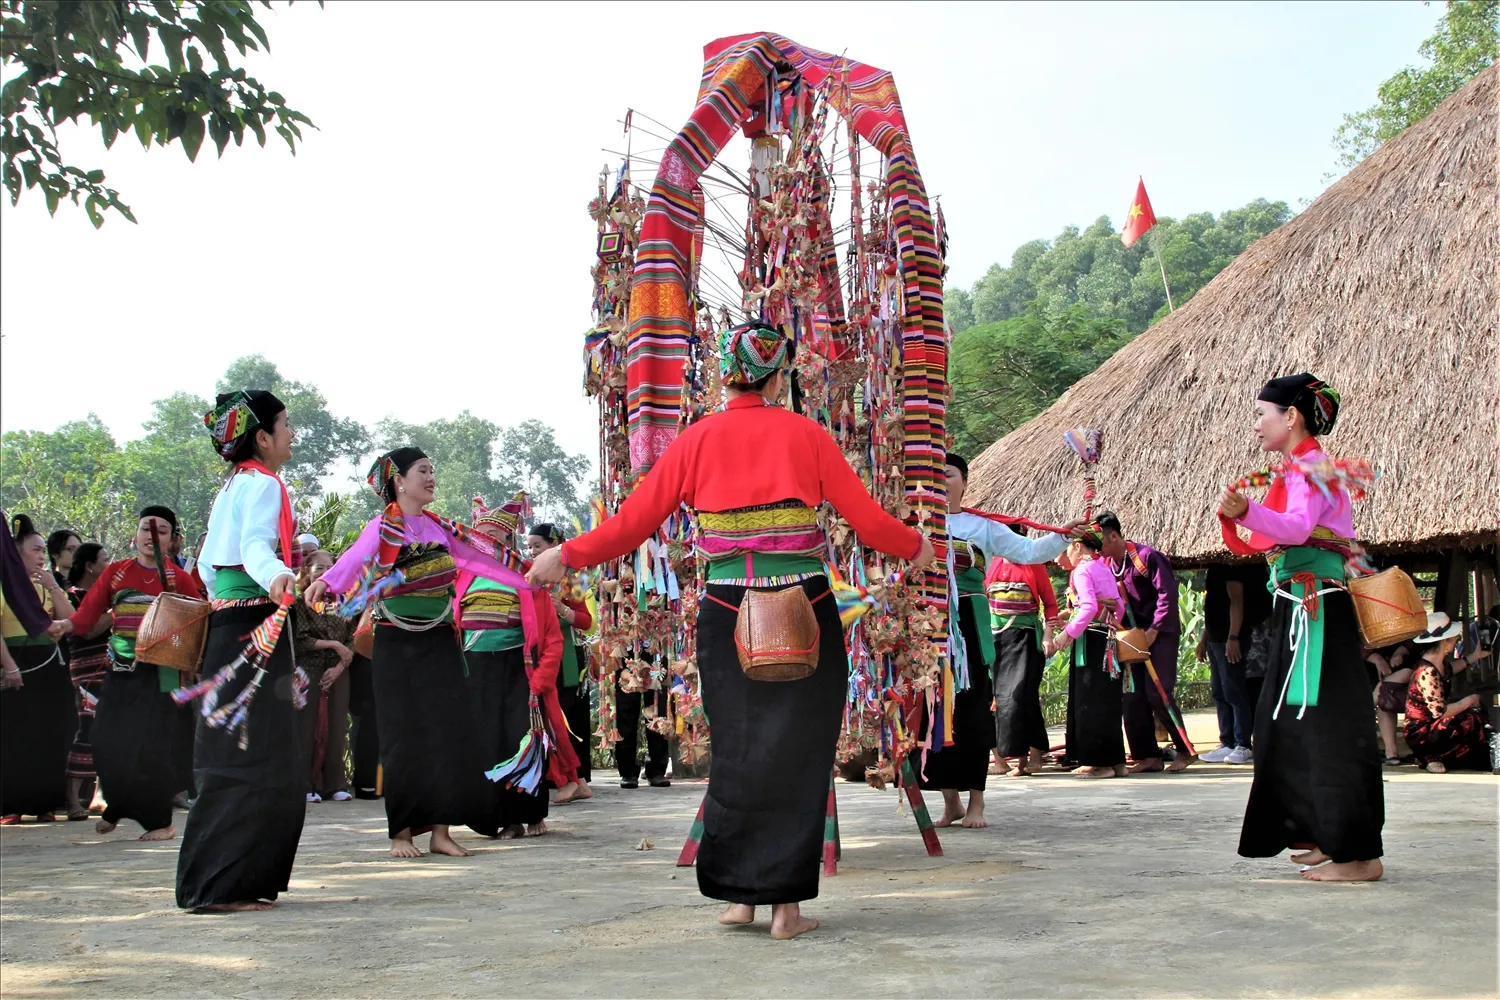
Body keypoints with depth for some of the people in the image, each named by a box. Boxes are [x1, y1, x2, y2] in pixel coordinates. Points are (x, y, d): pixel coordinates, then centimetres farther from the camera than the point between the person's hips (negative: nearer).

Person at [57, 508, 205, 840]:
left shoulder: (178, 578, 0)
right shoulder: (115, 573, 5)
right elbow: (86, 616, -2)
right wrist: (62, 625, -20)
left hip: (158, 673, -3)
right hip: (120, 672, 3)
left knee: (149, 748, -6)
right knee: (108, 744, 3)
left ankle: (160, 821, 7)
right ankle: (117, 807, 28)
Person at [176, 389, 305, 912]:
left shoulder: (234, 485, 19)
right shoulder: (263, 484, -10)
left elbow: (207, 564, 23)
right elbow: (256, 545, -29)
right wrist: (276, 577, -48)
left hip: (229, 622, 10)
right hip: (255, 627, -10)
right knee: (250, 760, -10)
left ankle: (216, 882, 17)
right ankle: (220, 887, -10)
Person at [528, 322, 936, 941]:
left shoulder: (698, 440, 3)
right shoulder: (805, 436, 1)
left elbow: (634, 521, 2)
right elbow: (867, 518, 2)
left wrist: (567, 556, 16)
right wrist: (913, 547, 21)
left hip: (728, 616, 1)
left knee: (737, 750, 14)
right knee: (797, 752, 6)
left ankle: (739, 894, 17)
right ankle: (786, 904, 8)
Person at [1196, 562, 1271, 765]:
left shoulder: (1230, 566, -11)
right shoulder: (1216, 568, 17)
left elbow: (1236, 601, -19)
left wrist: (1233, 637, -25)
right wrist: (1204, 639, 22)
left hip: (1228, 640, -10)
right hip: (1215, 639, 10)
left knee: (1234, 692, -8)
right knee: (1219, 693, 10)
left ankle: (1243, 746, -5)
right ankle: (1227, 744, 14)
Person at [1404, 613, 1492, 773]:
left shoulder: (1440, 663, 4)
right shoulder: (1427, 673, -25)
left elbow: (1449, 669, 30)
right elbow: (1440, 712, -25)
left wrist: (1475, 656, 28)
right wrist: (1469, 701, -12)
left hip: (1432, 726, 10)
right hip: (1420, 735, -10)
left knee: (1483, 715, 11)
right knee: (1472, 721, -21)